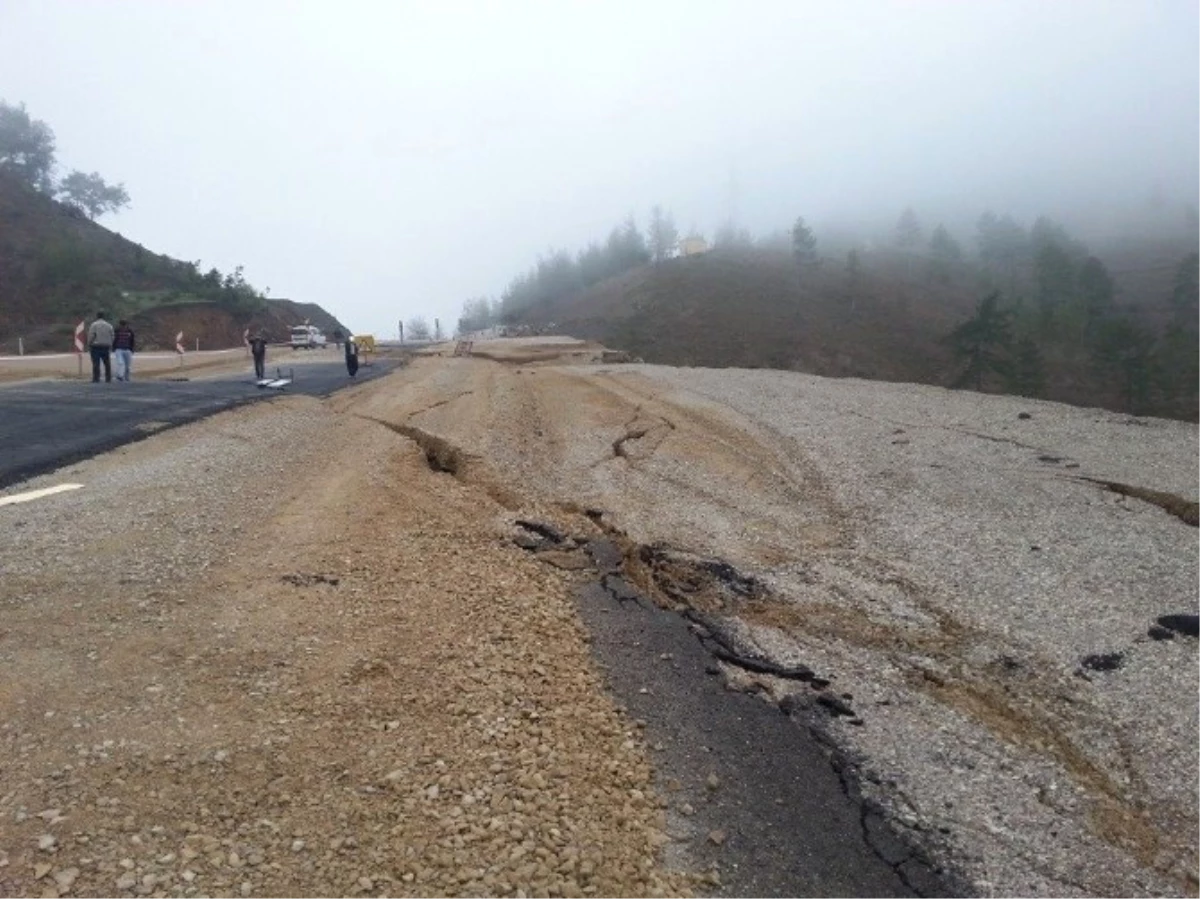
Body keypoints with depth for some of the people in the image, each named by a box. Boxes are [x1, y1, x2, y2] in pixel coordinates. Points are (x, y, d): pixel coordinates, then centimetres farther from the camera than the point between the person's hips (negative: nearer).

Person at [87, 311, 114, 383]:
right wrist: (110, 347, 15)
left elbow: (91, 336, -9)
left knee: (96, 364, -4)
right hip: (106, 347, 4)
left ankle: (96, 379, -7)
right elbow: (112, 337, 9)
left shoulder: (94, 325, -5)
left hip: (96, 346, -4)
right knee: (107, 364, 8)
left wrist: (89, 345, 0)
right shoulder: (109, 325, 9)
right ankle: (108, 379, 7)